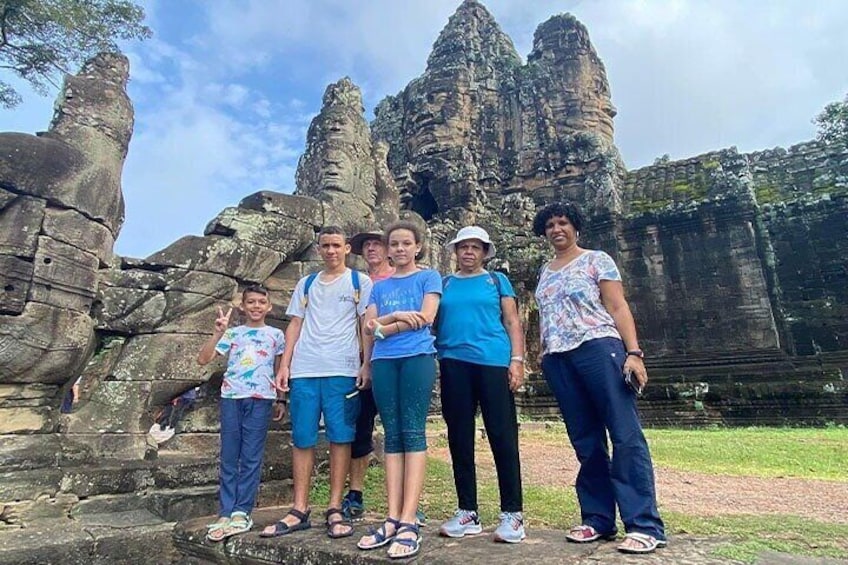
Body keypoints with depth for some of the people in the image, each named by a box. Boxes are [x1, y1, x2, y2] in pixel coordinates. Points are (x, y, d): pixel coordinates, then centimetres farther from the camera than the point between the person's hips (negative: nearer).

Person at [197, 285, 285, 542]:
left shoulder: (275, 334, 10)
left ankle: (242, 512, 9)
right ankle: (226, 513, 12)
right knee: (229, 458, 5)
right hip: (231, 397, 1)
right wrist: (218, 332, -8)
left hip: (260, 398, -1)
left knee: (251, 458, 2)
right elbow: (203, 359, 2)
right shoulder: (232, 333, 11)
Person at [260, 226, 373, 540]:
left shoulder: (360, 282, 8)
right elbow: (295, 325, 14)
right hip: (303, 371, 3)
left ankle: (335, 510, 10)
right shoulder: (306, 284, 17)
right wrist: (284, 365, 5)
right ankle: (299, 510, 14)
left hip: (343, 371, -3)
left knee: (340, 437, 0)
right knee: (302, 439, 5)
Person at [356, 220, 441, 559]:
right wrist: (399, 316, -8)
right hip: (383, 362, 4)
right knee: (392, 436, 2)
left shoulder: (428, 277, 9)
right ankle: (393, 519, 4)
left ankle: (409, 523, -7)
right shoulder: (380, 286, 20)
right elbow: (369, 328, 9)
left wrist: (383, 326, 0)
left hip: (417, 357, -4)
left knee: (413, 433, -8)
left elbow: (426, 318, -5)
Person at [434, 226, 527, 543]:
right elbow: (433, 322, 14)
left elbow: (512, 323, 6)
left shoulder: (497, 281, 11)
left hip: (493, 362, -2)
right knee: (459, 439, 6)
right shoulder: (445, 284, 16)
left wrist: (517, 360, -6)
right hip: (454, 365, 3)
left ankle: (512, 514, 9)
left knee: (502, 437, -2)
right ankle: (467, 512, 18)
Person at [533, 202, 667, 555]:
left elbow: (618, 308, -1)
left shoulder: (596, 260, 7)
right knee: (585, 442, 7)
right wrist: (542, 356, 13)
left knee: (625, 435, -6)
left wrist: (633, 352, -12)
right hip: (558, 361, 5)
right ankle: (598, 519, 14)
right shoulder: (545, 273, 21)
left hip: (598, 349, -5)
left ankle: (646, 525, -1)